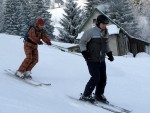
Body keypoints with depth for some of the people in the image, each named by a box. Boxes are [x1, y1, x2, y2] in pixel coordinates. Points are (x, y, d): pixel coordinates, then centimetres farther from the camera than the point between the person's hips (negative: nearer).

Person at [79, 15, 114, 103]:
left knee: (103, 78, 5)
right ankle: (85, 95, 0)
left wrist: (109, 54, 11)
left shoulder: (106, 33, 8)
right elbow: (82, 42, -5)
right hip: (92, 60, -7)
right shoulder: (91, 32, -12)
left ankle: (99, 95, 24)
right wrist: (84, 52, -17)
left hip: (101, 60, 7)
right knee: (96, 77, -13)